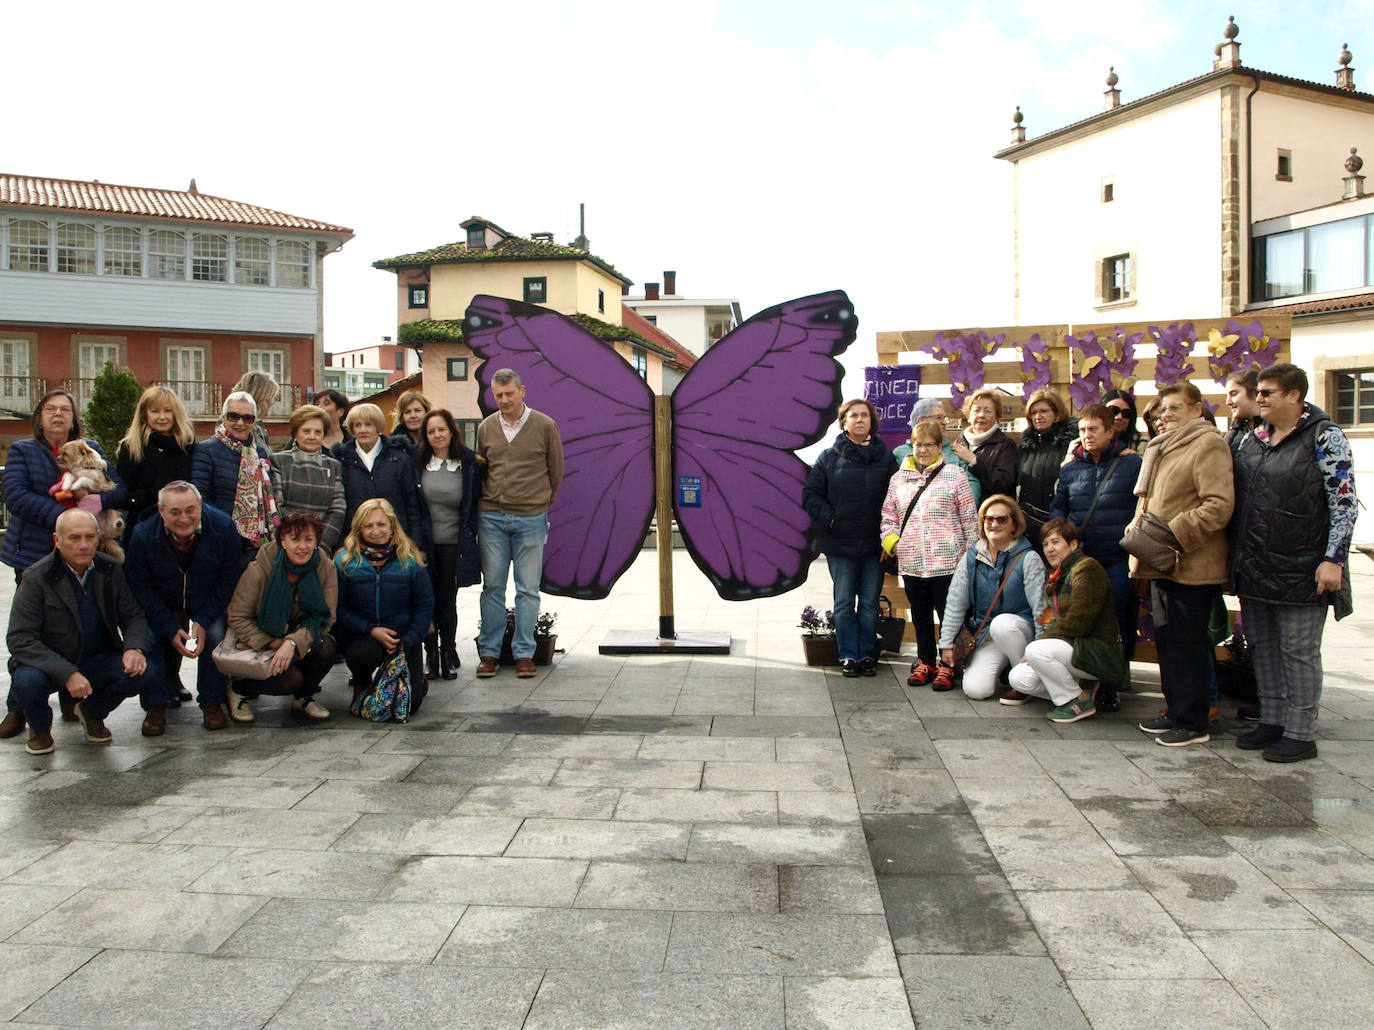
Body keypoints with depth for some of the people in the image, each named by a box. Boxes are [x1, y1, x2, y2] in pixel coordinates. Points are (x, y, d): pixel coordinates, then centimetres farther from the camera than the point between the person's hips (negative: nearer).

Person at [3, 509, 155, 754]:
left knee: (141, 674, -22)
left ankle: (91, 711, 11)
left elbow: (133, 615, 5)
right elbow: (19, 640, -21)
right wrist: (67, 673, -32)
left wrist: (135, 648, -19)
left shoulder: (111, 570, -3)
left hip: (97, 660, 3)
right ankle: (40, 725, 4)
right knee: (27, 681, -34)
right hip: (48, 663, -3)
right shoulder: (37, 578, -16)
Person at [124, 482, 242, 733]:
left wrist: (204, 620, -21)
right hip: (160, 606, 1)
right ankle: (155, 706, -4)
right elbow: (139, 588, -13)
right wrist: (170, 629, -22)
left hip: (208, 603, -1)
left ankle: (211, 703, -7)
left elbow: (229, 579, -12)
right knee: (148, 639, -23)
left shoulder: (223, 527, -22)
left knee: (216, 635, -26)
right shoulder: (143, 536, -21)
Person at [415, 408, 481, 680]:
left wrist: (470, 531, 2)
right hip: (424, 542, 1)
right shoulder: (417, 463, 2)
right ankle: (430, 654, 14)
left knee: (447, 599, 5)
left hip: (453, 543, 0)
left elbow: (474, 502, 9)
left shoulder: (468, 464, 1)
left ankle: (448, 654, 18)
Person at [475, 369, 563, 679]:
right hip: (491, 517, 2)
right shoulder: (486, 428, 8)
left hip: (531, 519, -2)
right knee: (492, 586, 5)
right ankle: (489, 653, 13)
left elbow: (556, 473, 8)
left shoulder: (545, 426, 0)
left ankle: (524, 653, 10)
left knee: (528, 589, 2)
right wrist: (493, 502, 12)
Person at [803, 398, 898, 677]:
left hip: (874, 543, 1)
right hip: (840, 542, 0)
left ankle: (867, 655, 18)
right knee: (844, 603, 4)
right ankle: (848, 656, 13)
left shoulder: (885, 457, 4)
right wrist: (829, 518, -8)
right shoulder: (830, 457, 3)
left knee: (870, 602, 7)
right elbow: (810, 494, 3)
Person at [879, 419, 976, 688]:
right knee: (920, 616, 14)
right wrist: (891, 541, -1)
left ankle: (947, 666, 14)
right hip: (911, 563, 4)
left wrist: (972, 553, -3)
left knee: (949, 615, 2)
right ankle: (925, 662, 27)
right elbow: (888, 516, 17)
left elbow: (969, 518, 1)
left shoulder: (954, 474, 1)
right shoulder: (899, 479, 12)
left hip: (946, 561, -4)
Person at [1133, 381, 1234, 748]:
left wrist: (1173, 533, -19)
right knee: (1166, 639, 14)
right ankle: (1176, 712, 24)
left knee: (1188, 642, -4)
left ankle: (1193, 724, 5)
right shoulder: (1164, 447, 19)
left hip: (1192, 564, -9)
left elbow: (1219, 506, -19)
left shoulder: (1208, 445, -10)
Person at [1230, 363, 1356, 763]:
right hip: (1254, 567, 7)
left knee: (1299, 649, 0)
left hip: (1301, 570, -6)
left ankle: (1301, 734, 9)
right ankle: (1271, 721, 24)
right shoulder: (1251, 439, 11)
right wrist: (1235, 557, 15)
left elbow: (1344, 503, -11)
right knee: (1262, 646, 12)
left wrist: (1333, 559, -16)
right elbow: (1232, 498, 18)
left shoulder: (1325, 437, -8)